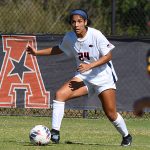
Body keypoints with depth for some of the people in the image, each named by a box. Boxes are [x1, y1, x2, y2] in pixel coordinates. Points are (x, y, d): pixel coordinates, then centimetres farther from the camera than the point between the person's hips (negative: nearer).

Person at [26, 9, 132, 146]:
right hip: (83, 77, 4)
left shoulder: (95, 35, -18)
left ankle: (126, 136, 25)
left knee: (111, 114, -4)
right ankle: (55, 133, -18)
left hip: (103, 77, -4)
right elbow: (59, 49, 18)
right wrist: (37, 52, 12)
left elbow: (108, 55, -14)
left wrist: (90, 65, -24)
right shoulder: (69, 37, -2)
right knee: (60, 94, -18)